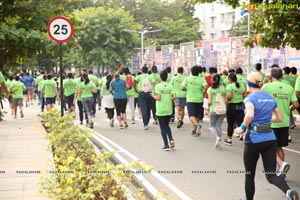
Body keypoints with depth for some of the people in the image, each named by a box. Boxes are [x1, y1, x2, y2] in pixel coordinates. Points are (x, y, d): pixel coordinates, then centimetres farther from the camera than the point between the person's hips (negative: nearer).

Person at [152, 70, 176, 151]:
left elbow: (158, 98, -17)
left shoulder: (158, 86, -10)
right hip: (169, 110, 4)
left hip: (160, 110, -4)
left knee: (162, 127, 5)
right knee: (166, 125, 22)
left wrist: (153, 96, 2)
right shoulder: (170, 86, 2)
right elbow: (174, 96, -7)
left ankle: (166, 145, 4)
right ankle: (171, 139, 2)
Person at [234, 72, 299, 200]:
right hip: (270, 139, 5)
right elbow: (279, 118, 17)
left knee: (249, 174, 14)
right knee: (271, 175, 1)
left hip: (254, 139, -5)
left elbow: (250, 115, -29)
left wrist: (242, 127, -14)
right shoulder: (270, 98, 10)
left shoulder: (250, 98, -9)